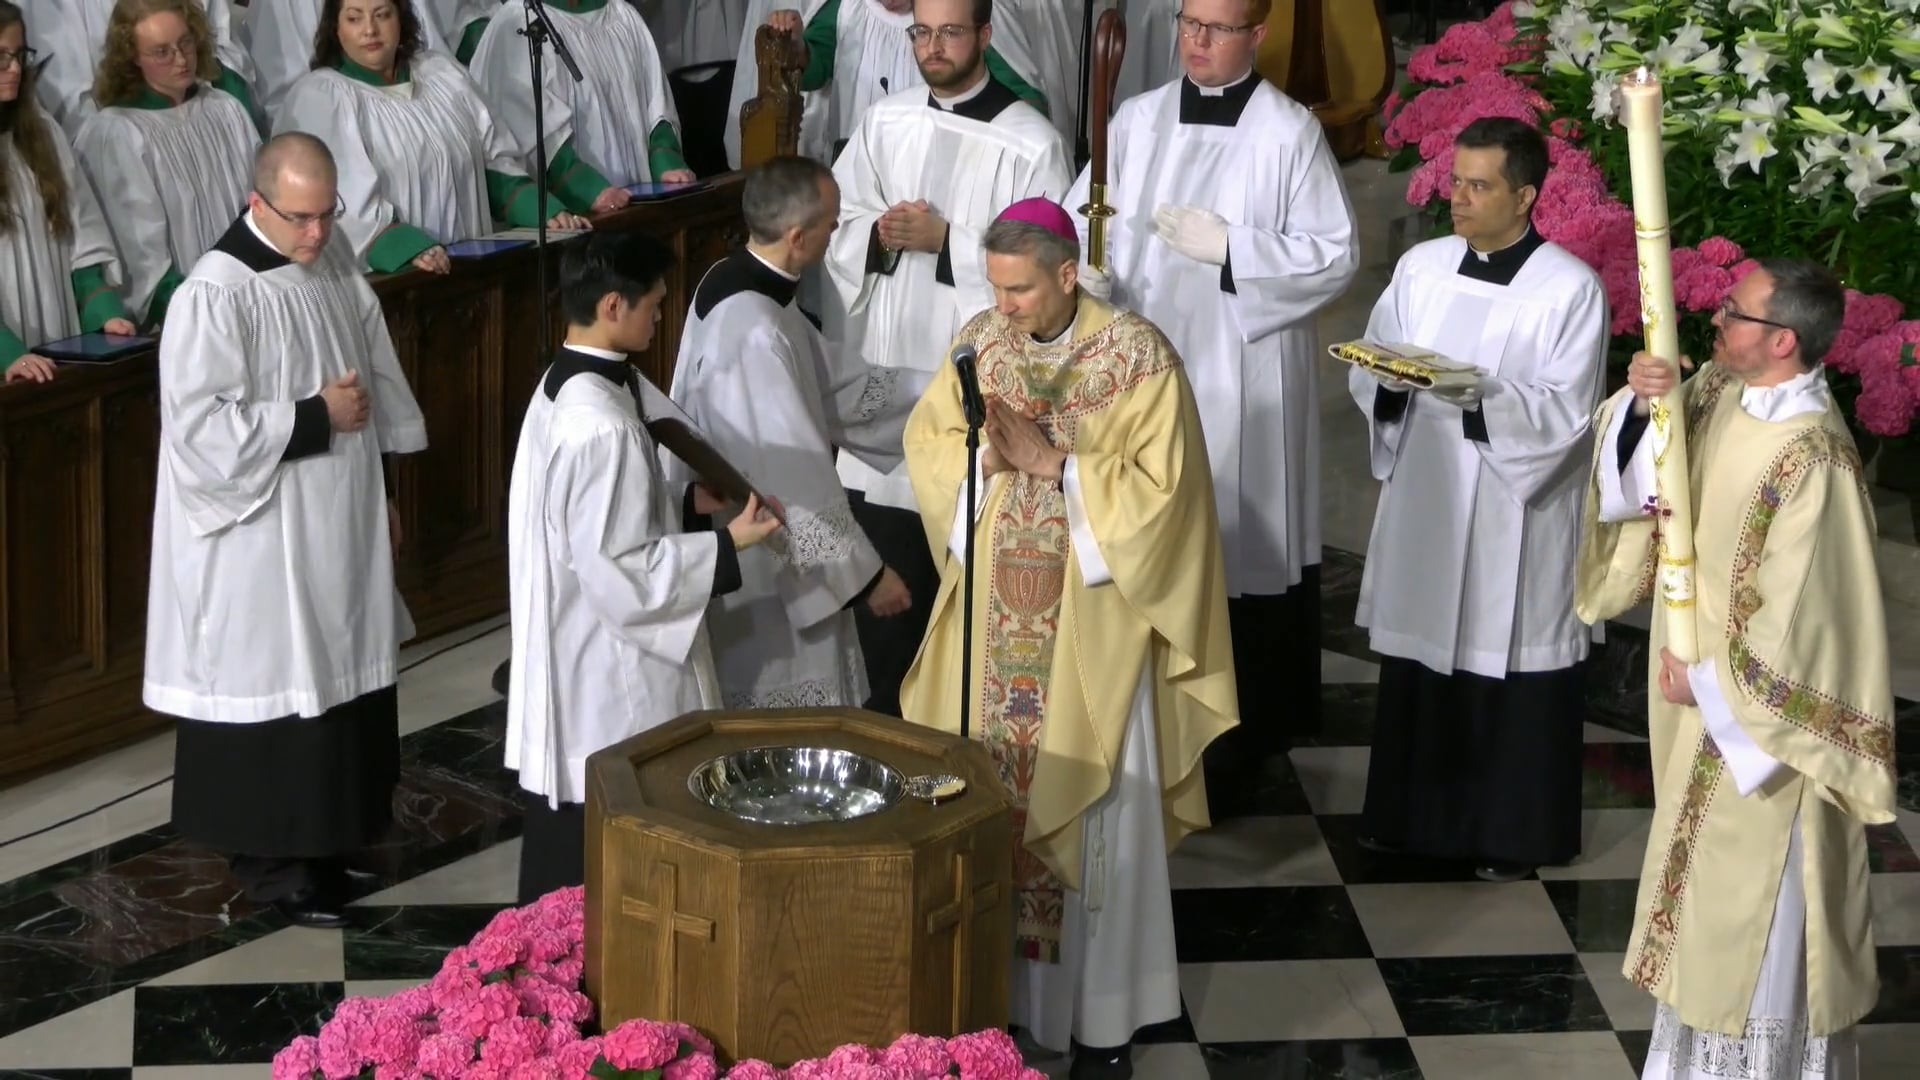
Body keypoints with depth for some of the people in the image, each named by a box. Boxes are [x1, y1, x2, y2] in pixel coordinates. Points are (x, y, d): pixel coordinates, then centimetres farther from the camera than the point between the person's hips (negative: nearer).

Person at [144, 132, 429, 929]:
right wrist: (316, 417, -21)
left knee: (344, 676, 15)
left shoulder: (334, 264, 3)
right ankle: (275, 865, 14)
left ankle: (327, 833, 30)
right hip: (261, 539, -8)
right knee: (275, 688, 1)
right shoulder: (214, 295, -21)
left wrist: (381, 489, 17)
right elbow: (199, 425, -24)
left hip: (342, 521, 8)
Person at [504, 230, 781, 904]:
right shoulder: (602, 426, -26)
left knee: (566, 854, 20)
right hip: (606, 679, -10)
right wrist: (726, 544, -16)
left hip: (571, 660, 10)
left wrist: (689, 504, 9)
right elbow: (620, 574, -24)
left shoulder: (563, 388, 5)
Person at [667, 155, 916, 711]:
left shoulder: (739, 285, 1)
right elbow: (795, 481, -26)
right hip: (763, 575, -10)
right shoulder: (754, 333, -29)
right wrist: (865, 573, -18)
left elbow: (834, 384, 9)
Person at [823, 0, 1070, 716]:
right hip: (886, 366, 4)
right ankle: (887, 715, 22)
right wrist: (879, 234, -9)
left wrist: (945, 240, -18)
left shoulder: (1031, 143, -8)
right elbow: (840, 225, 12)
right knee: (883, 552, 9)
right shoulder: (884, 122, 8)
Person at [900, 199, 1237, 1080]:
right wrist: (990, 455, -13)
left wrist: (1051, 463, -20)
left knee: (1091, 812, 1)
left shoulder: (1139, 356, -13)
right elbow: (926, 441, 7)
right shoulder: (981, 339, 2)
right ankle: (995, 981, 23)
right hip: (996, 614, 4)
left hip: (1093, 621, -4)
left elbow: (1159, 489, -15)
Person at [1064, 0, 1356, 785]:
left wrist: (1229, 247, -17)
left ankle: (1236, 752, 8)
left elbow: (1336, 254, -7)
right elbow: (1079, 218, 9)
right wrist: (1087, 270, -12)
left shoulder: (1289, 132, -5)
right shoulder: (1137, 120, 8)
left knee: (1239, 553, -2)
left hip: (1244, 384, -4)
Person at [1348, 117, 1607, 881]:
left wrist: (1481, 394, -28)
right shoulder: (1421, 267, 5)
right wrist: (1391, 378, -15)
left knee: (1511, 668, 2)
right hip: (1423, 499, 5)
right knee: (1418, 656, 12)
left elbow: (1568, 414, -14)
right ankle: (1416, 813, 27)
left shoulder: (1570, 288, -10)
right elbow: (1369, 371, 8)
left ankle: (1514, 833, 16)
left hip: (1514, 517, -5)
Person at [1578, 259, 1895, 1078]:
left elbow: (1802, 612, -25)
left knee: (1756, 889, 5)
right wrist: (1641, 404, -20)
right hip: (1702, 690, 9)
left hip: (1763, 705, -9)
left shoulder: (1812, 457, -28)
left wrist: (1708, 679, -16)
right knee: (1711, 869, 21)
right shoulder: (1722, 392, -3)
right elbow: (1639, 468, 1)